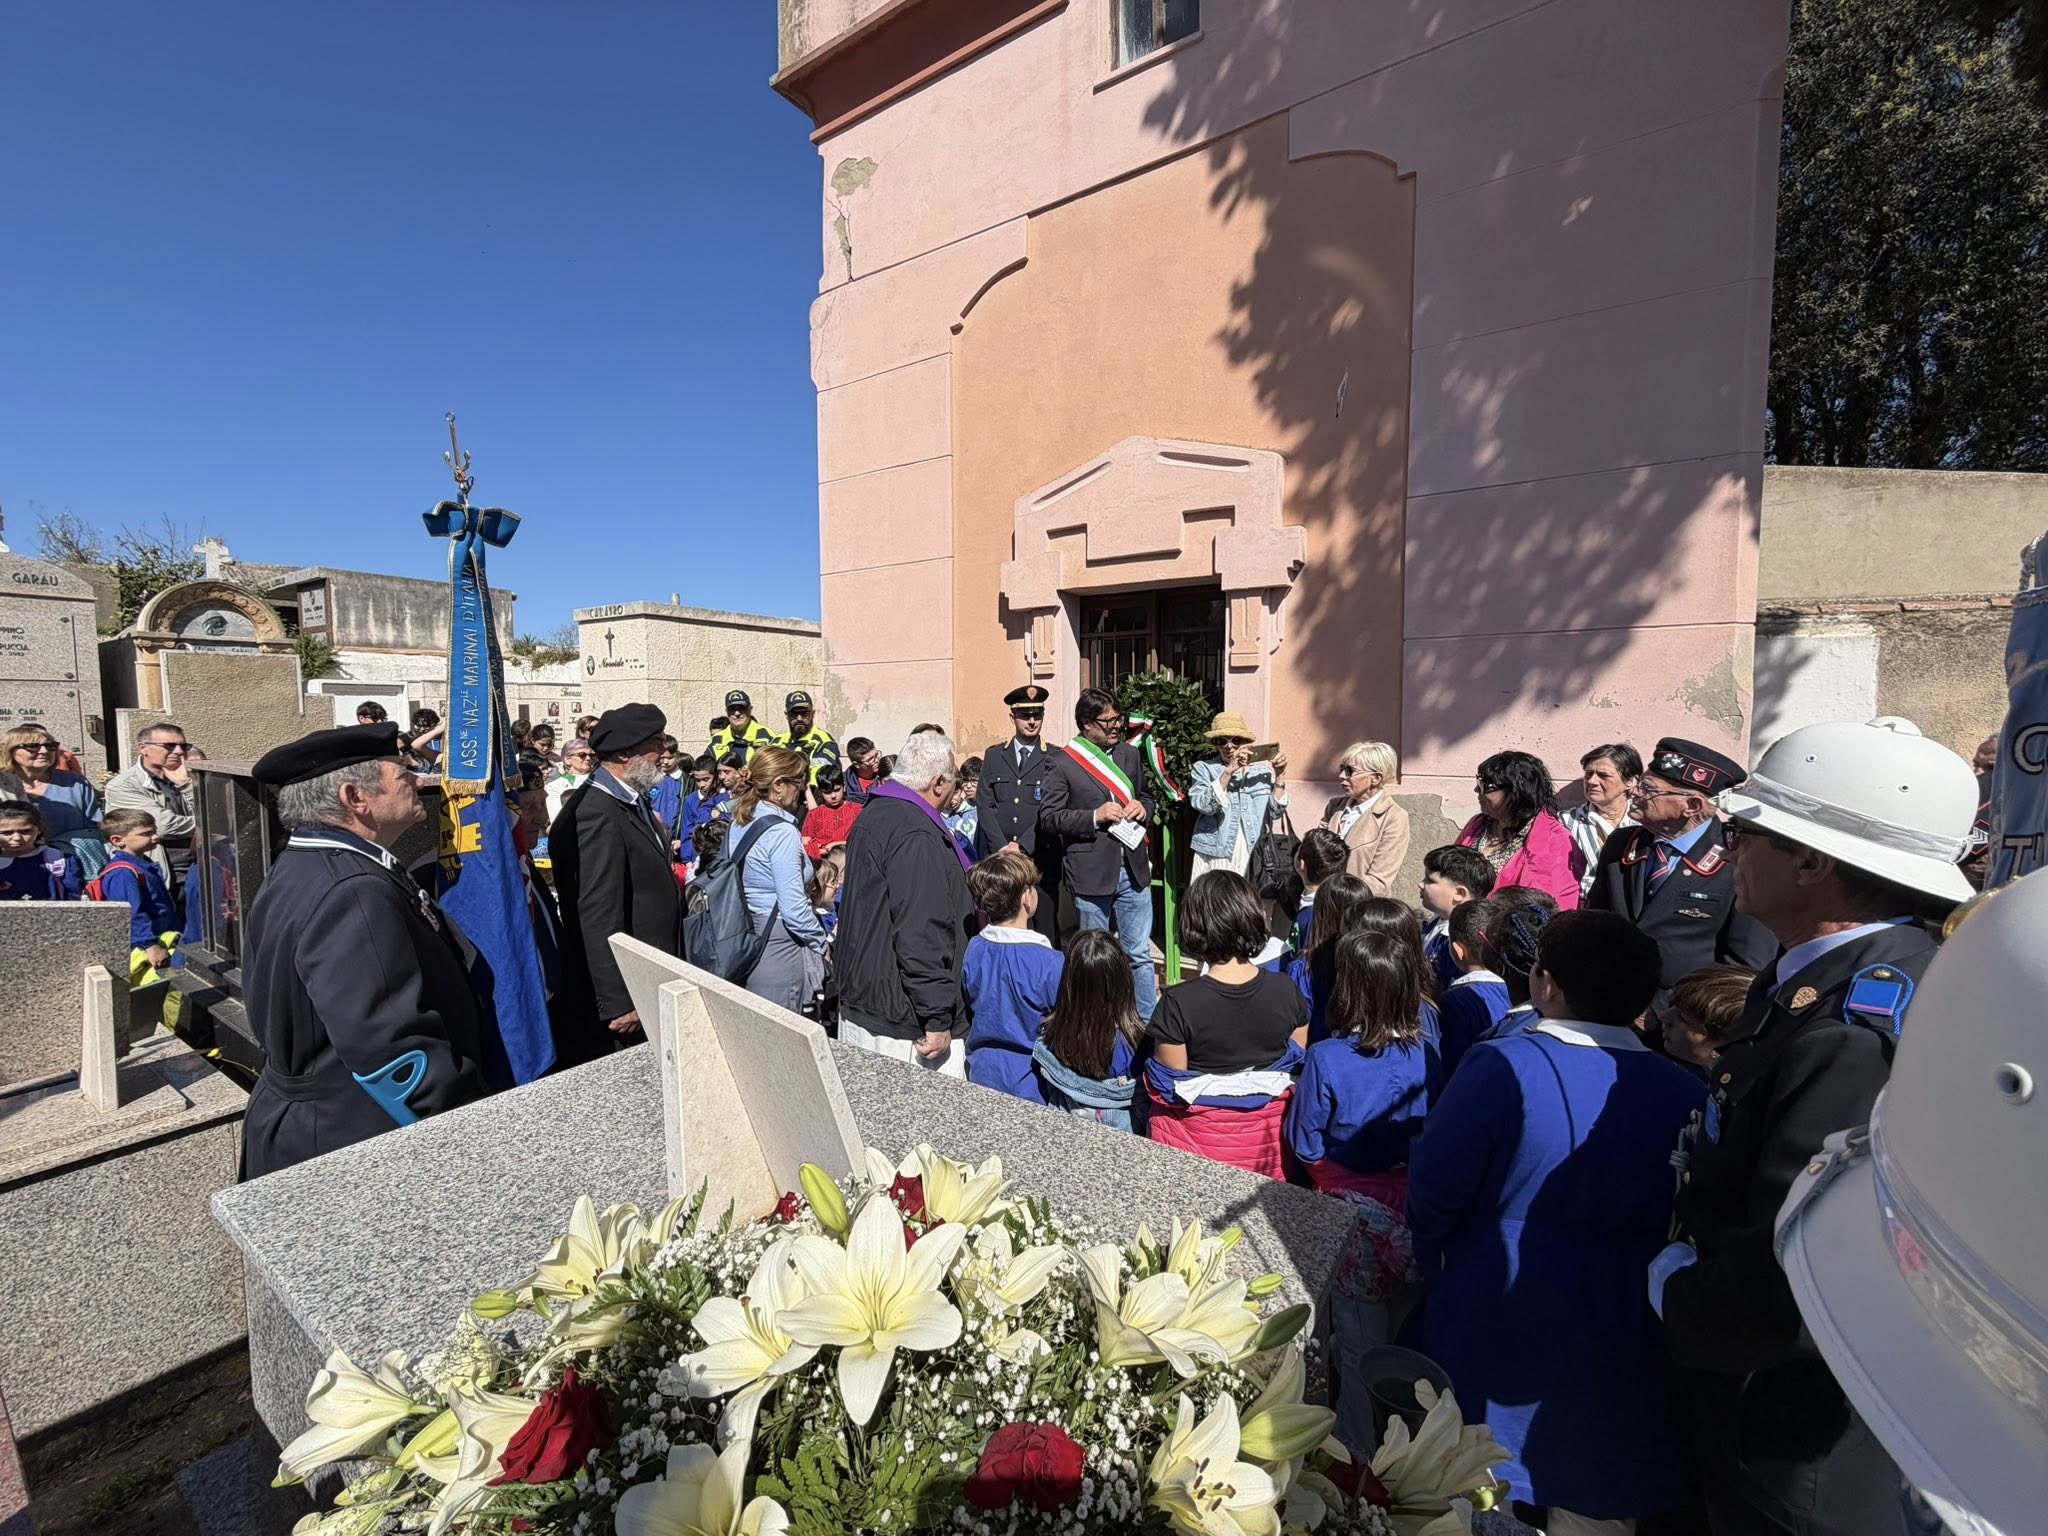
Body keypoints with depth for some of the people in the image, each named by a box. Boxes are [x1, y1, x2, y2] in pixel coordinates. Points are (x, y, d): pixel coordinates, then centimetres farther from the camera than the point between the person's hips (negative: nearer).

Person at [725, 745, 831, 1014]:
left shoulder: (739, 823, 6)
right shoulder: (782, 832, -19)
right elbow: (794, 908, -21)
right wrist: (822, 943, -6)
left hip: (745, 939, 8)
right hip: (778, 946, -8)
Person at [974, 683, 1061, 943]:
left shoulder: (1054, 758, 1)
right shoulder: (994, 756, 11)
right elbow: (983, 805, 5)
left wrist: (1023, 846, -11)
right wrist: (1002, 846, -6)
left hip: (1040, 858, -2)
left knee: (1045, 929, 1)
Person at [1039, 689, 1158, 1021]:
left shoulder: (1129, 756, 10)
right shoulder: (1062, 762, -7)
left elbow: (1146, 797, 23)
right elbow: (1047, 817, -10)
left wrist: (1142, 807, 0)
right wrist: (1095, 816, -19)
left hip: (1133, 869, 4)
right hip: (1091, 873, -4)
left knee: (1140, 955, 11)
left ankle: (1150, 1021, 22)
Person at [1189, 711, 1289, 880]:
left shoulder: (1263, 770, 9)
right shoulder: (1204, 769, 3)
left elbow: (1275, 813, 4)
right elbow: (1204, 806, -14)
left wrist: (1280, 777, -6)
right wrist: (1229, 771, -20)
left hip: (1254, 856, 2)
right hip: (1216, 856, -2)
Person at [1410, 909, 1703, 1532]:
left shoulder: (1503, 1067, -24)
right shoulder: (1683, 1093, -11)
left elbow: (1433, 1192, -18)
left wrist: (1437, 1270, 1)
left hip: (1493, 1336, -3)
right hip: (1619, 1363, 4)